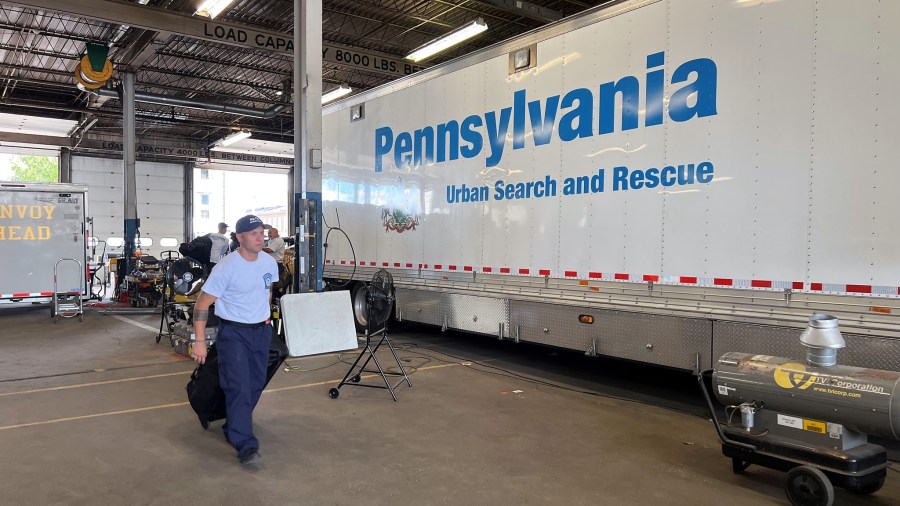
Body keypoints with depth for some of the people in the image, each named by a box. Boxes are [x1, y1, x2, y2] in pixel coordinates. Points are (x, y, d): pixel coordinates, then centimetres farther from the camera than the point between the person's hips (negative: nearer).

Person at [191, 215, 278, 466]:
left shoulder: (269, 263, -1)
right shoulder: (227, 267, -19)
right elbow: (202, 303, -16)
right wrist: (199, 341, -19)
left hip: (262, 331, 6)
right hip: (233, 333, -6)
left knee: (255, 385, 14)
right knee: (239, 387, -11)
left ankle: (233, 427, 35)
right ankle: (246, 446, -7)